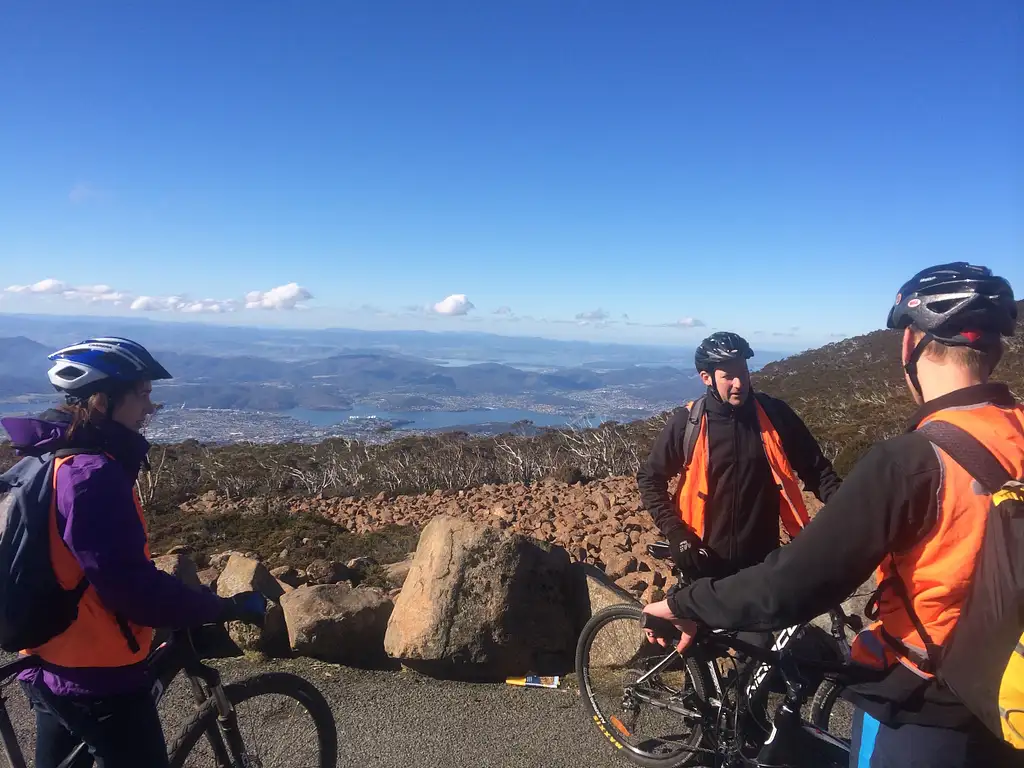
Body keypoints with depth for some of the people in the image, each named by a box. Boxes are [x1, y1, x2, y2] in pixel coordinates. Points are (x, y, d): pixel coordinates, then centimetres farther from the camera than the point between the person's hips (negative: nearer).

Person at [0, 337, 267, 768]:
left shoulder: (51, 458, 6)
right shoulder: (92, 474, -26)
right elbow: (130, 588, -28)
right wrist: (227, 609, -19)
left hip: (52, 663, 10)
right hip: (96, 673, -10)